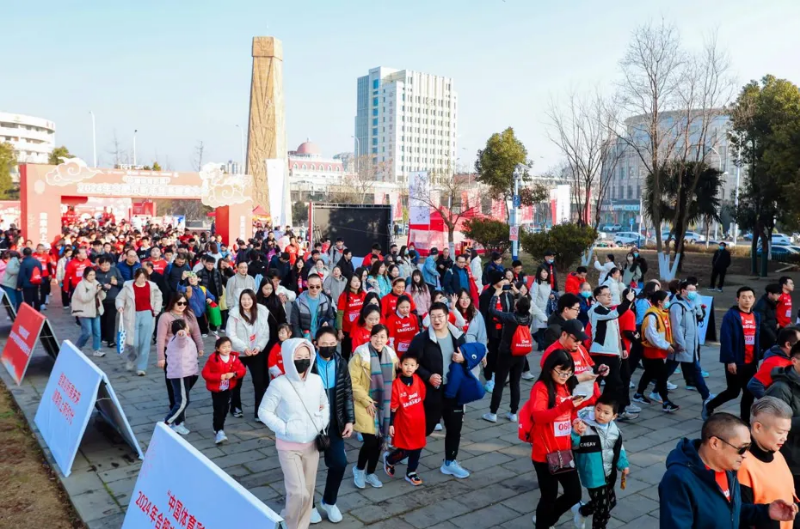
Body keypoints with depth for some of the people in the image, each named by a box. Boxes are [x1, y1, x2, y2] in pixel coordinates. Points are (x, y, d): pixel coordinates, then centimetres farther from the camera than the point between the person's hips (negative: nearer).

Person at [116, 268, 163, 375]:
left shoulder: (152, 286, 1)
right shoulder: (128, 286, -3)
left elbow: (158, 298, 14)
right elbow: (120, 298, 2)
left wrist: (156, 311, 8)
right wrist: (120, 306, -17)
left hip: (147, 315, 1)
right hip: (132, 315, -1)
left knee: (145, 342, -3)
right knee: (132, 342, -4)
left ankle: (141, 367, 5)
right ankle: (131, 359, 31)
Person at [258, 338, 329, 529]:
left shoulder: (316, 380, -2)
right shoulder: (279, 384, -17)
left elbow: (324, 404, 15)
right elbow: (264, 412, -11)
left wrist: (323, 423, 1)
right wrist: (284, 429, -17)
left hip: (312, 444, 5)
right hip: (289, 447, -5)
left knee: (308, 491, 12)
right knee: (299, 492, -10)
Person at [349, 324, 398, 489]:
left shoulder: (391, 355, 3)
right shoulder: (360, 355, -13)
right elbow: (353, 383, -14)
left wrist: (392, 401, 4)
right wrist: (367, 401, -16)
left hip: (384, 405, 5)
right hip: (365, 405, -5)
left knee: (379, 440, 9)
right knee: (370, 440, -8)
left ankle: (370, 473, 30)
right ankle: (359, 469, 19)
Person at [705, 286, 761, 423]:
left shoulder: (755, 316, 10)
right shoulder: (731, 315, -12)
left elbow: (757, 339, 14)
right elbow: (726, 339, -16)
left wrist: (757, 359, 9)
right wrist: (730, 360, -20)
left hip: (751, 362, 6)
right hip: (736, 362, -6)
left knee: (749, 392, 9)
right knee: (733, 391, 1)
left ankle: (744, 420, 21)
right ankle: (709, 406, 22)